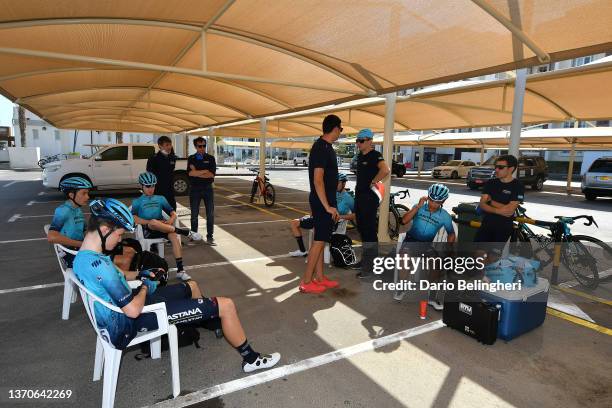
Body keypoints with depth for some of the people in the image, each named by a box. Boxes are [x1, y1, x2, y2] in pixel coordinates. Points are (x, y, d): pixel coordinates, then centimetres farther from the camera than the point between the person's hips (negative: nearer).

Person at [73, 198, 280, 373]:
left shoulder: (81, 257, 0)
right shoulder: (98, 265, -32)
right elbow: (133, 310, -31)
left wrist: (139, 274, 8)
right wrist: (144, 288, -11)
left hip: (120, 313, 11)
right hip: (135, 321, -10)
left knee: (191, 286, 28)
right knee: (226, 305, -11)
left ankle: (210, 321, 54)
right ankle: (251, 359, 10)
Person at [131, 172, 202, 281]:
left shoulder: (160, 199, 22)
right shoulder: (137, 202, 14)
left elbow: (173, 213, 14)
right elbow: (134, 218, -4)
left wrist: (171, 220, -9)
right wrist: (151, 222, -17)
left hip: (163, 228, 3)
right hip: (148, 230, -2)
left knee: (174, 236, -32)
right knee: (153, 222, -39)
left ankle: (180, 270, -34)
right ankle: (185, 232, -30)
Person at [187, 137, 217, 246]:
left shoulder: (210, 158, 5)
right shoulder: (191, 159, 7)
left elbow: (212, 174, -7)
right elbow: (190, 173, -9)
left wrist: (197, 173, -9)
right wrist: (205, 171, -10)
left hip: (208, 188, 0)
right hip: (195, 189, 0)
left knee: (210, 214, 0)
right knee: (194, 214, 7)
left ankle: (210, 237, 8)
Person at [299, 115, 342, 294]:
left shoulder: (325, 146, 14)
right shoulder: (322, 148, -17)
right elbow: (317, 180, -24)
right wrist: (327, 206, -23)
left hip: (324, 201, 10)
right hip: (322, 202, -10)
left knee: (321, 240, 13)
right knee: (319, 240, -5)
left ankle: (319, 277, 23)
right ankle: (306, 282, 3)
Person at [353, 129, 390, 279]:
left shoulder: (375, 155, -13)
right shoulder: (360, 155, 13)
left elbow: (385, 170, -30)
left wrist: (372, 182, -20)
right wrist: (359, 187, 15)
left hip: (370, 197, -9)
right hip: (359, 196, 9)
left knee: (370, 230, -5)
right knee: (361, 228, 17)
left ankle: (371, 267, 1)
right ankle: (365, 259, 31)